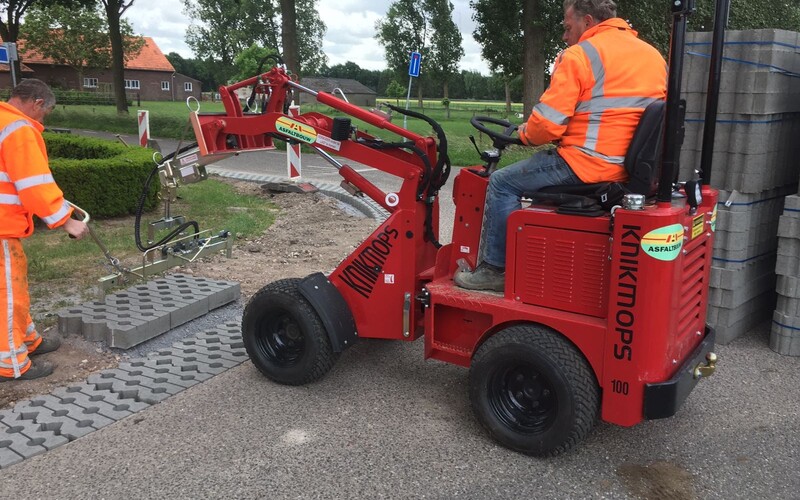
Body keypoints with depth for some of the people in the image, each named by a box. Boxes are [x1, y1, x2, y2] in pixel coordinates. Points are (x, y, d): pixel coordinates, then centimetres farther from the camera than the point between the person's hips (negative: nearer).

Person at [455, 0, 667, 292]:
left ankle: (494, 269, 7)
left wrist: (525, 134, 6)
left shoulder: (579, 55, -10)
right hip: (631, 166, 9)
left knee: (503, 183, 4)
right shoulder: (653, 55, 15)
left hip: (587, 164, -9)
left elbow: (547, 124, -14)